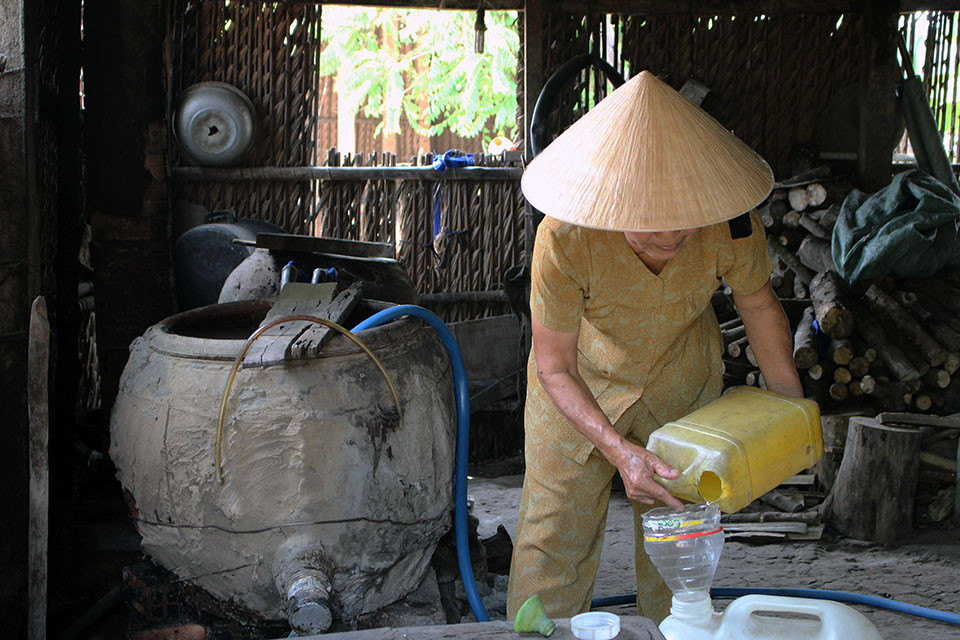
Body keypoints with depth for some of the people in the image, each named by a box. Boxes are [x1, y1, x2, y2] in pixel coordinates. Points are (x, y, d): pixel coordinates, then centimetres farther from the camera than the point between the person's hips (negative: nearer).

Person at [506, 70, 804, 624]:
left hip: (681, 386, 2)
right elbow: (554, 368, -25)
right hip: (580, 388, -2)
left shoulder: (731, 223, -29)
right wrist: (619, 450, -36)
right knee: (554, 539, 2)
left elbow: (759, 305, -7)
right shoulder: (565, 238, -35)